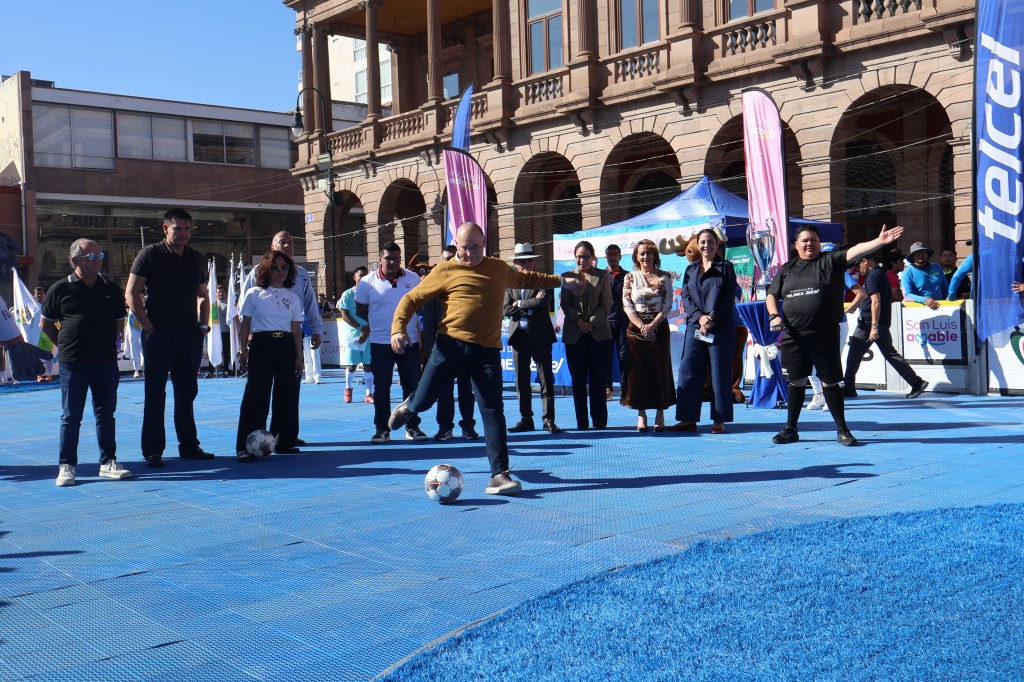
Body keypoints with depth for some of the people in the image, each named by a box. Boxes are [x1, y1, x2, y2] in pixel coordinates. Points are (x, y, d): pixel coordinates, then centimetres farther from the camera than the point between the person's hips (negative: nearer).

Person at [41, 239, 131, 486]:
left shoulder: (111, 290, 8)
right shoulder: (61, 289, -1)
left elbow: (119, 321, 20)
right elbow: (46, 323, 8)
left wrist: (108, 344, 11)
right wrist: (64, 345, 5)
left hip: (106, 362, 3)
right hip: (73, 363, -3)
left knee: (106, 414, 8)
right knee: (71, 417, 3)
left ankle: (108, 463, 15)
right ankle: (66, 466, 10)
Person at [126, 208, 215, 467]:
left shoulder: (195, 258, 13)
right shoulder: (150, 255, -3)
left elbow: (203, 295, 22)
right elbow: (131, 294, -7)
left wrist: (203, 324, 8)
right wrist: (148, 327, -12)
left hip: (189, 335, 5)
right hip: (159, 335, -5)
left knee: (187, 392, 11)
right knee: (155, 393, -1)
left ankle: (189, 445, 19)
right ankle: (152, 450, 4)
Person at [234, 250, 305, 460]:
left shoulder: (293, 297, 12)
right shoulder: (254, 294, 4)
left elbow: (296, 328, 11)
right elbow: (244, 324, 5)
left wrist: (299, 355, 5)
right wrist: (243, 350, -1)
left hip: (286, 347, 3)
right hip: (261, 346, -3)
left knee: (288, 394, 5)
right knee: (256, 394, -8)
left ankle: (285, 441, 16)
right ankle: (246, 446, -6)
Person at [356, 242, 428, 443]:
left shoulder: (413, 278, 3)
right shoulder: (367, 282, -2)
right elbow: (360, 311, 7)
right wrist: (377, 321, -2)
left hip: (410, 341, 1)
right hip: (380, 343, -1)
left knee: (412, 385, 5)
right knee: (381, 387, 3)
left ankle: (412, 427, 15)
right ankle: (382, 429, 12)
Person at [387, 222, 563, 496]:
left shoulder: (499, 269, 16)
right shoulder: (446, 271, 3)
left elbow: (527, 279, 36)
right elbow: (412, 298, 3)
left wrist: (559, 280, 39)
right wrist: (398, 328, -12)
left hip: (487, 351, 2)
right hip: (451, 345, -2)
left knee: (493, 412, -3)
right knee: (422, 401, 2)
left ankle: (500, 475, 1)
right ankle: (409, 406, 42)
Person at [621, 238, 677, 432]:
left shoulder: (664, 277, 5)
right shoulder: (630, 278, 6)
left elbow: (667, 305, 0)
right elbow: (627, 305, 0)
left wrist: (652, 325, -12)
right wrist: (642, 327, -12)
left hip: (659, 328, 0)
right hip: (636, 329, 0)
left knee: (660, 370, 0)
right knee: (638, 371, -1)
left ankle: (660, 414, 7)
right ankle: (641, 415, 5)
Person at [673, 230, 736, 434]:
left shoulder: (726, 267, 5)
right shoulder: (690, 270, 15)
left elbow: (729, 298, -3)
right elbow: (685, 298, 7)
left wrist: (712, 318, -13)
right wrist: (699, 317, -10)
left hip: (721, 327, -3)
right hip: (695, 325, 4)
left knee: (720, 372, -1)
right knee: (689, 371, 1)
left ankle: (719, 420, 4)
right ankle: (689, 419, 7)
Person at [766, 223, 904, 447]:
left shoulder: (831, 261, 4)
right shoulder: (787, 269, 14)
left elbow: (855, 251, -11)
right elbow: (771, 295, 17)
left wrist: (880, 242, -26)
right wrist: (774, 316, 0)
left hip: (824, 334, -3)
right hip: (793, 335, 3)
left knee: (830, 382, 1)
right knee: (796, 381, 9)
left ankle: (842, 430, 11)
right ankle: (790, 429, 19)